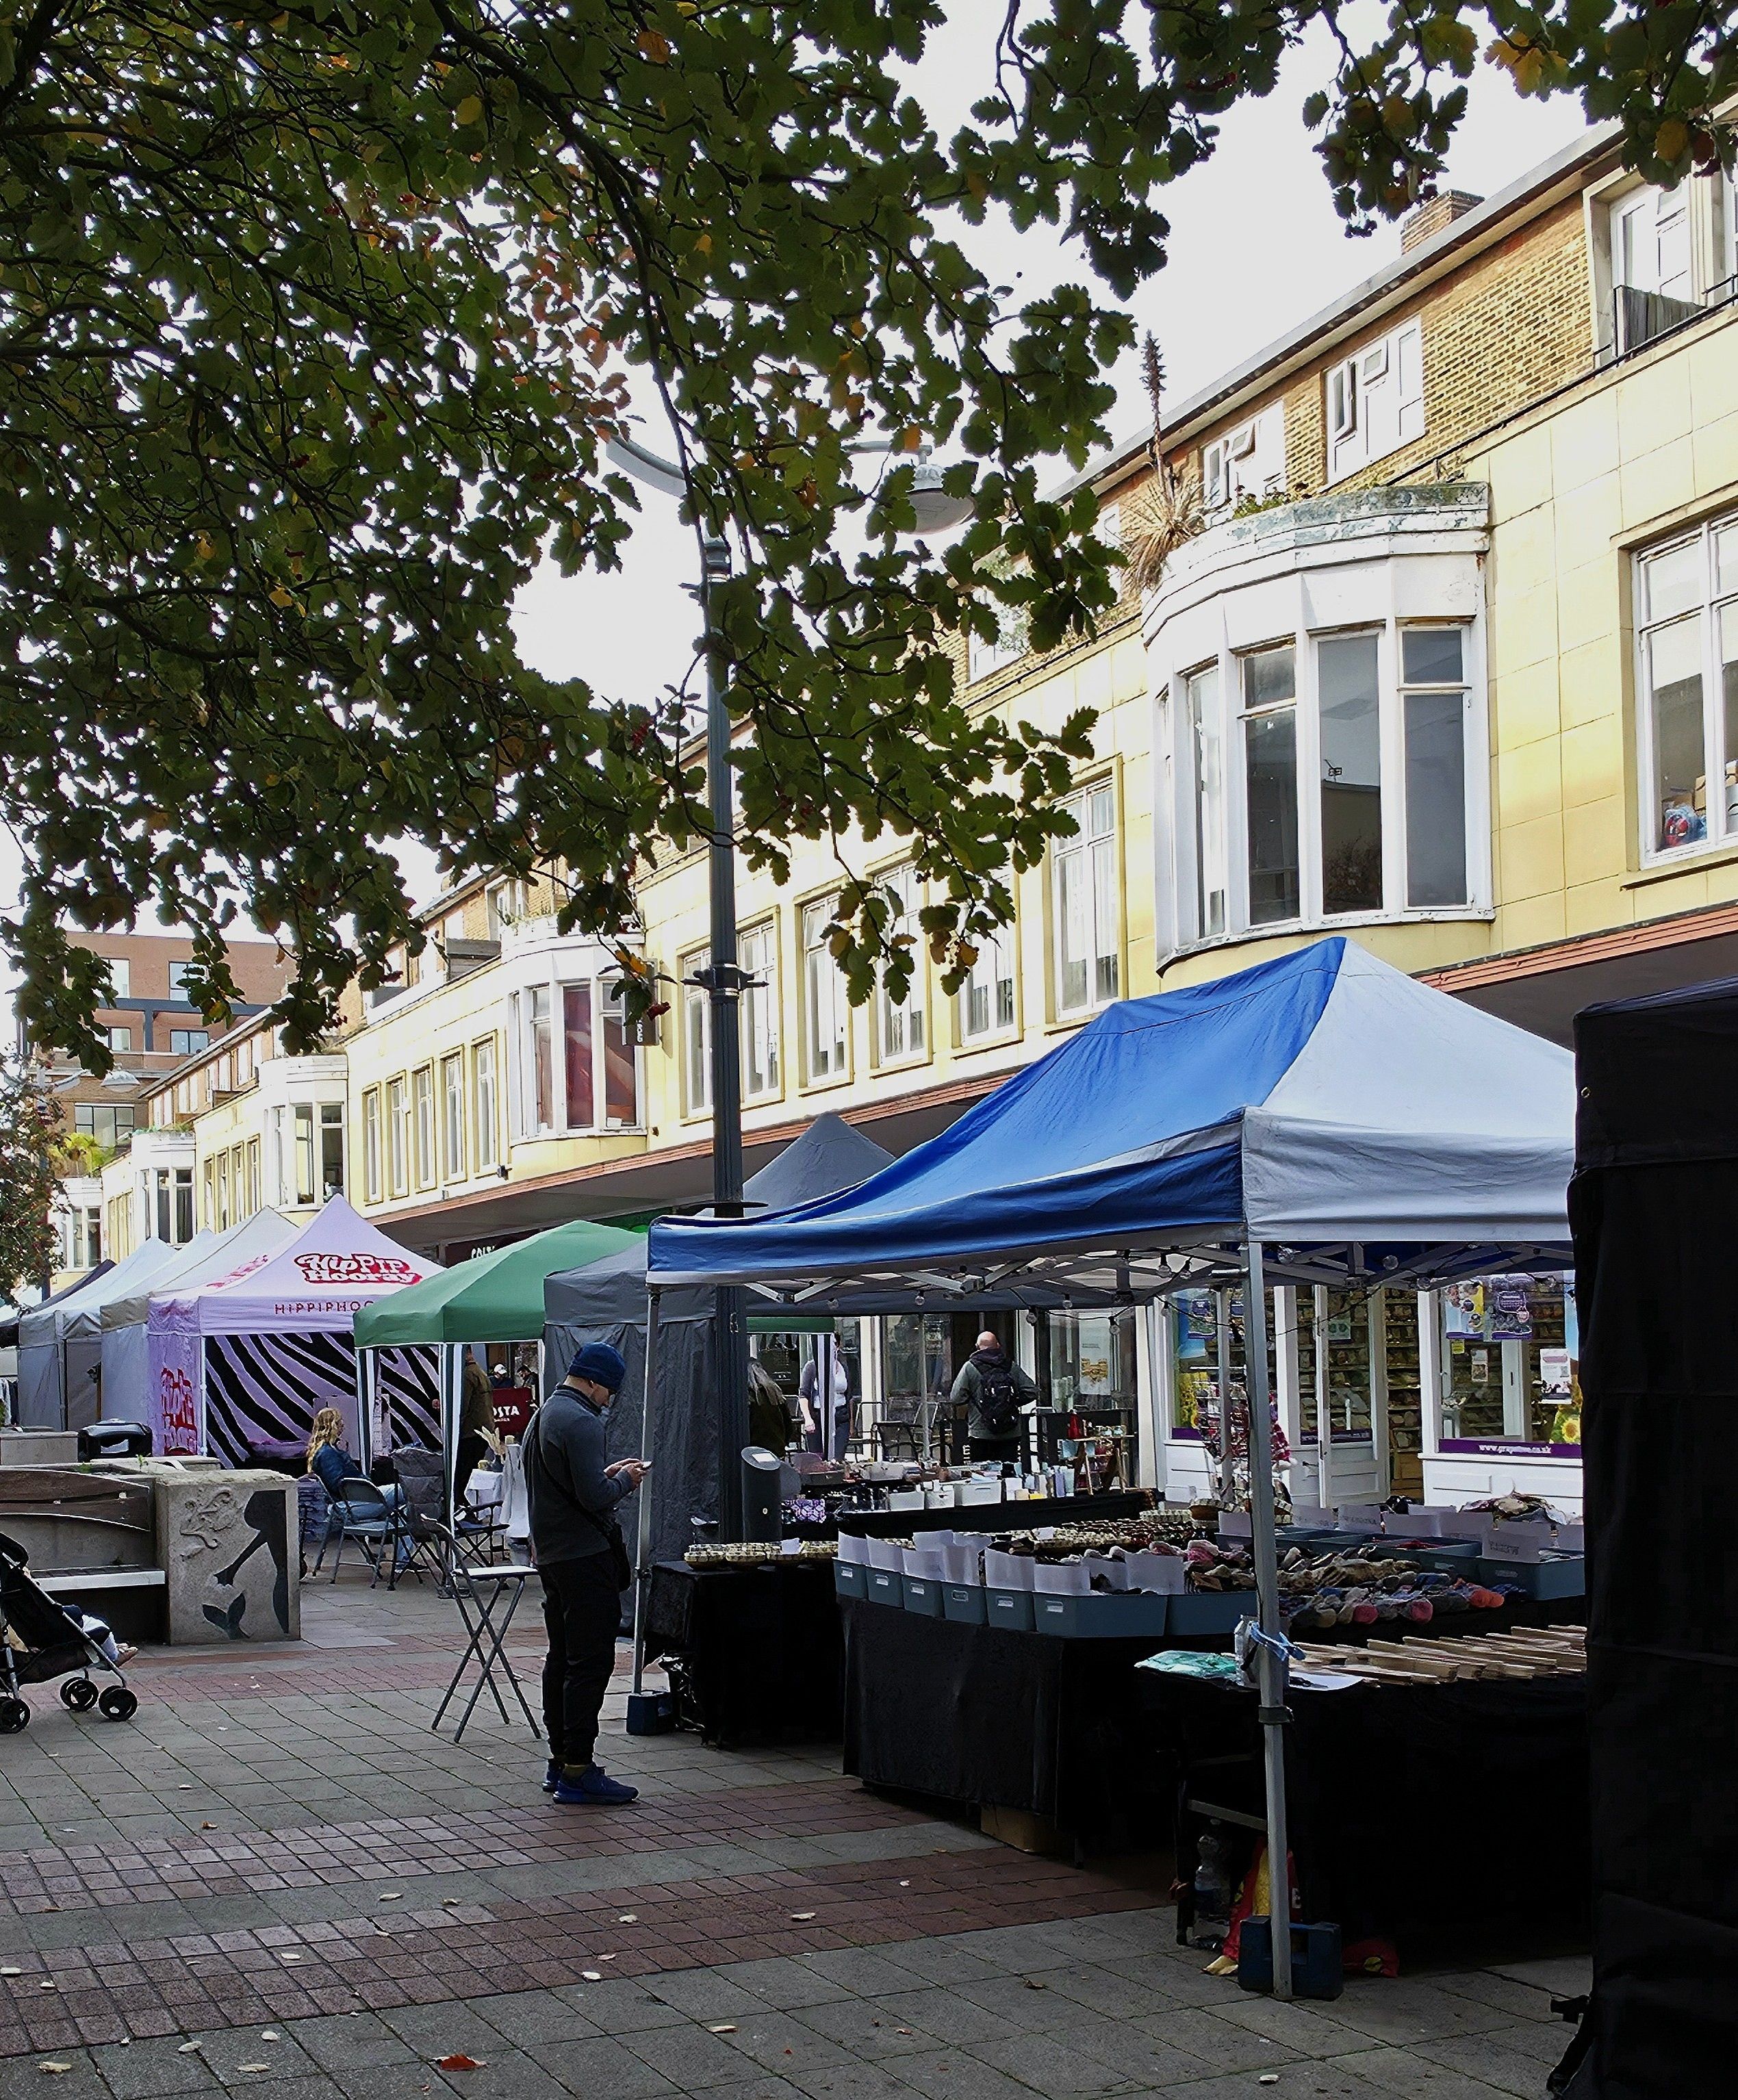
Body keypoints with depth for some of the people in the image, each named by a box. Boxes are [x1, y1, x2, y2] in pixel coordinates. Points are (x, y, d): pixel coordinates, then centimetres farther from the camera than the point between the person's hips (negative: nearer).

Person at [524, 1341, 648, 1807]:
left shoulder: (542, 1415, 15)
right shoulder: (582, 1422, -17)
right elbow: (594, 1497, -23)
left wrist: (607, 1473, 16)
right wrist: (625, 1480, -5)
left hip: (550, 1554, 10)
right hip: (585, 1555, -10)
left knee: (561, 1659, 15)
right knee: (590, 1663, -7)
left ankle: (559, 1763, 21)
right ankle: (578, 1772, -7)